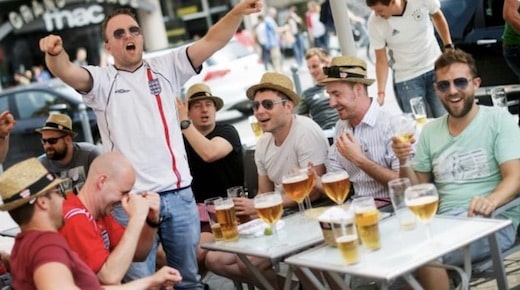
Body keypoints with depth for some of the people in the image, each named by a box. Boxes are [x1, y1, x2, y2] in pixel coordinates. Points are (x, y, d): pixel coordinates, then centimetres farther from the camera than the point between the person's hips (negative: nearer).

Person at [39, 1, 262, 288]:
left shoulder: (165, 68, 10)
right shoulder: (102, 80, 2)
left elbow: (211, 41, 1)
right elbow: (66, 71, -17)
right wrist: (54, 53, -40)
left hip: (179, 194, 3)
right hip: (131, 200, -3)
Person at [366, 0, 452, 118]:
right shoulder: (375, 23, -18)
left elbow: (437, 16, 5)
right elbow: (381, 61, -10)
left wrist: (449, 47, 4)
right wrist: (381, 92, -18)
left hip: (435, 68, 1)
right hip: (406, 79, -1)